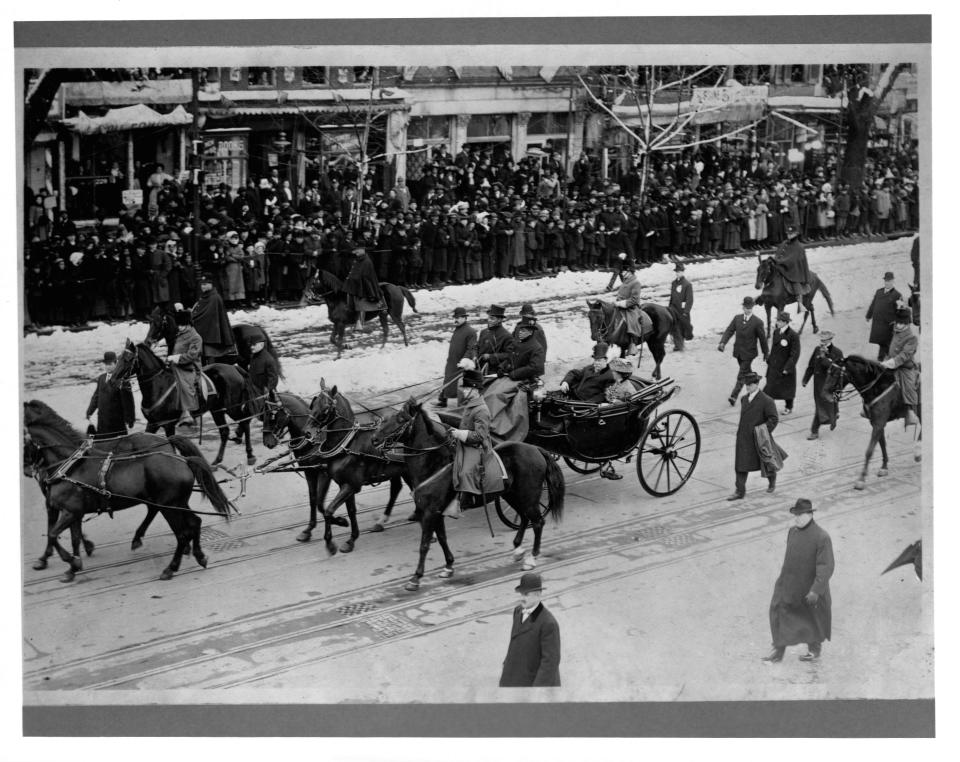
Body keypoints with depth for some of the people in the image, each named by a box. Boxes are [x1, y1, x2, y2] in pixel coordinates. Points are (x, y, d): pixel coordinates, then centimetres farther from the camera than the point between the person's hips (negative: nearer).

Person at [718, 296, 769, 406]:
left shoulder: (758, 322, -13)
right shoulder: (737, 318, 2)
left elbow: (762, 338, -5)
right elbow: (729, 331, -4)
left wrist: (766, 353, 3)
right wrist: (722, 342, -21)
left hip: (748, 353, -5)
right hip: (738, 351, 6)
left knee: (742, 376, -8)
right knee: (747, 372, 22)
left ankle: (734, 396, -10)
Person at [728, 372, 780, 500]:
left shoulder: (766, 401, -13)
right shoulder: (744, 399, 8)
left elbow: (774, 420, -14)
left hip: (757, 440, -5)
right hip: (743, 439, 5)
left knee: (765, 463, 13)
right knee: (740, 465, -1)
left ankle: (772, 480, 42)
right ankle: (740, 491, 2)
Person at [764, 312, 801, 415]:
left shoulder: (793, 335, -18)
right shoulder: (776, 332, 3)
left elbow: (795, 354, -18)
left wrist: (787, 368, -20)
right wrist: (769, 361, 11)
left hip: (786, 367, -6)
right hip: (774, 366, 6)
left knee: (787, 387, 10)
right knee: (770, 386, 5)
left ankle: (788, 408, 26)